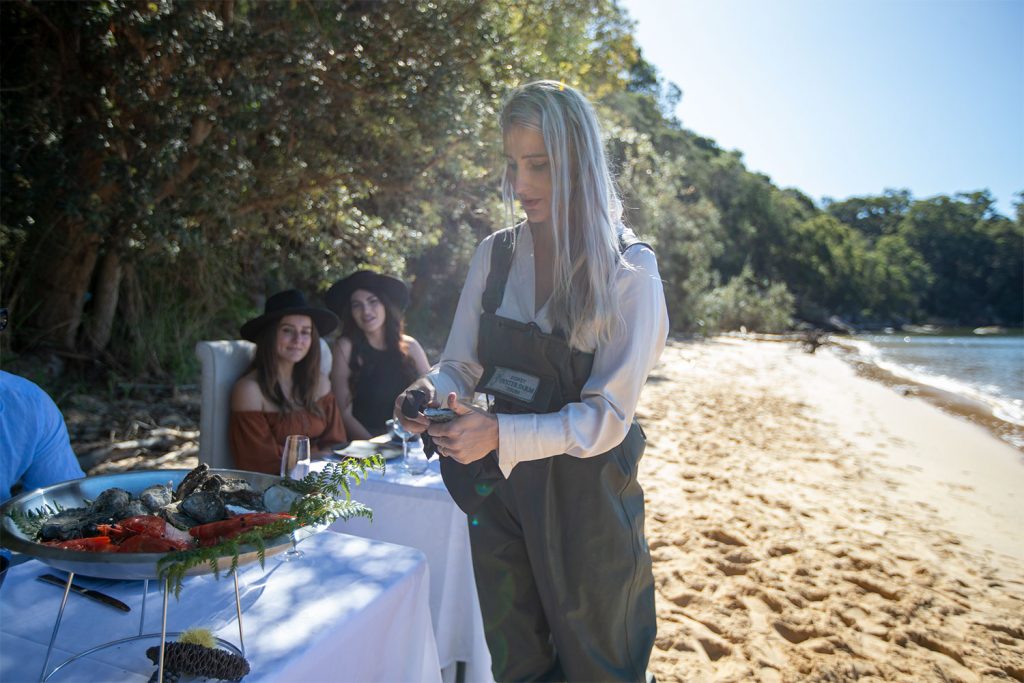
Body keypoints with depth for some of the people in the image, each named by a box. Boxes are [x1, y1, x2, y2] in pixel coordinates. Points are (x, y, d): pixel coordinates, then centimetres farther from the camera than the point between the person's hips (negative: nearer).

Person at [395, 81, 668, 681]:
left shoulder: (629, 271, -15)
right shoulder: (495, 255, -1)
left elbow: (607, 416, -18)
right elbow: (461, 364, 4)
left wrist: (501, 434, -31)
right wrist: (433, 393, -19)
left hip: (585, 492, -3)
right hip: (500, 483, 4)